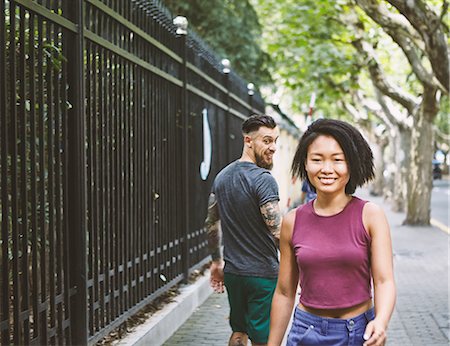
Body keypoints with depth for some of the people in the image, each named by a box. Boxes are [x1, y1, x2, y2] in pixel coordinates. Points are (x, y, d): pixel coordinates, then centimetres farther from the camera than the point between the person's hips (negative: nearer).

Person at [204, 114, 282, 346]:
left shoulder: (222, 176, 7)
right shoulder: (263, 179, -18)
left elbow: (211, 224, 14)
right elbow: (277, 233, -23)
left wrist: (216, 261, 23)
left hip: (232, 272, 7)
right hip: (262, 273, -7)